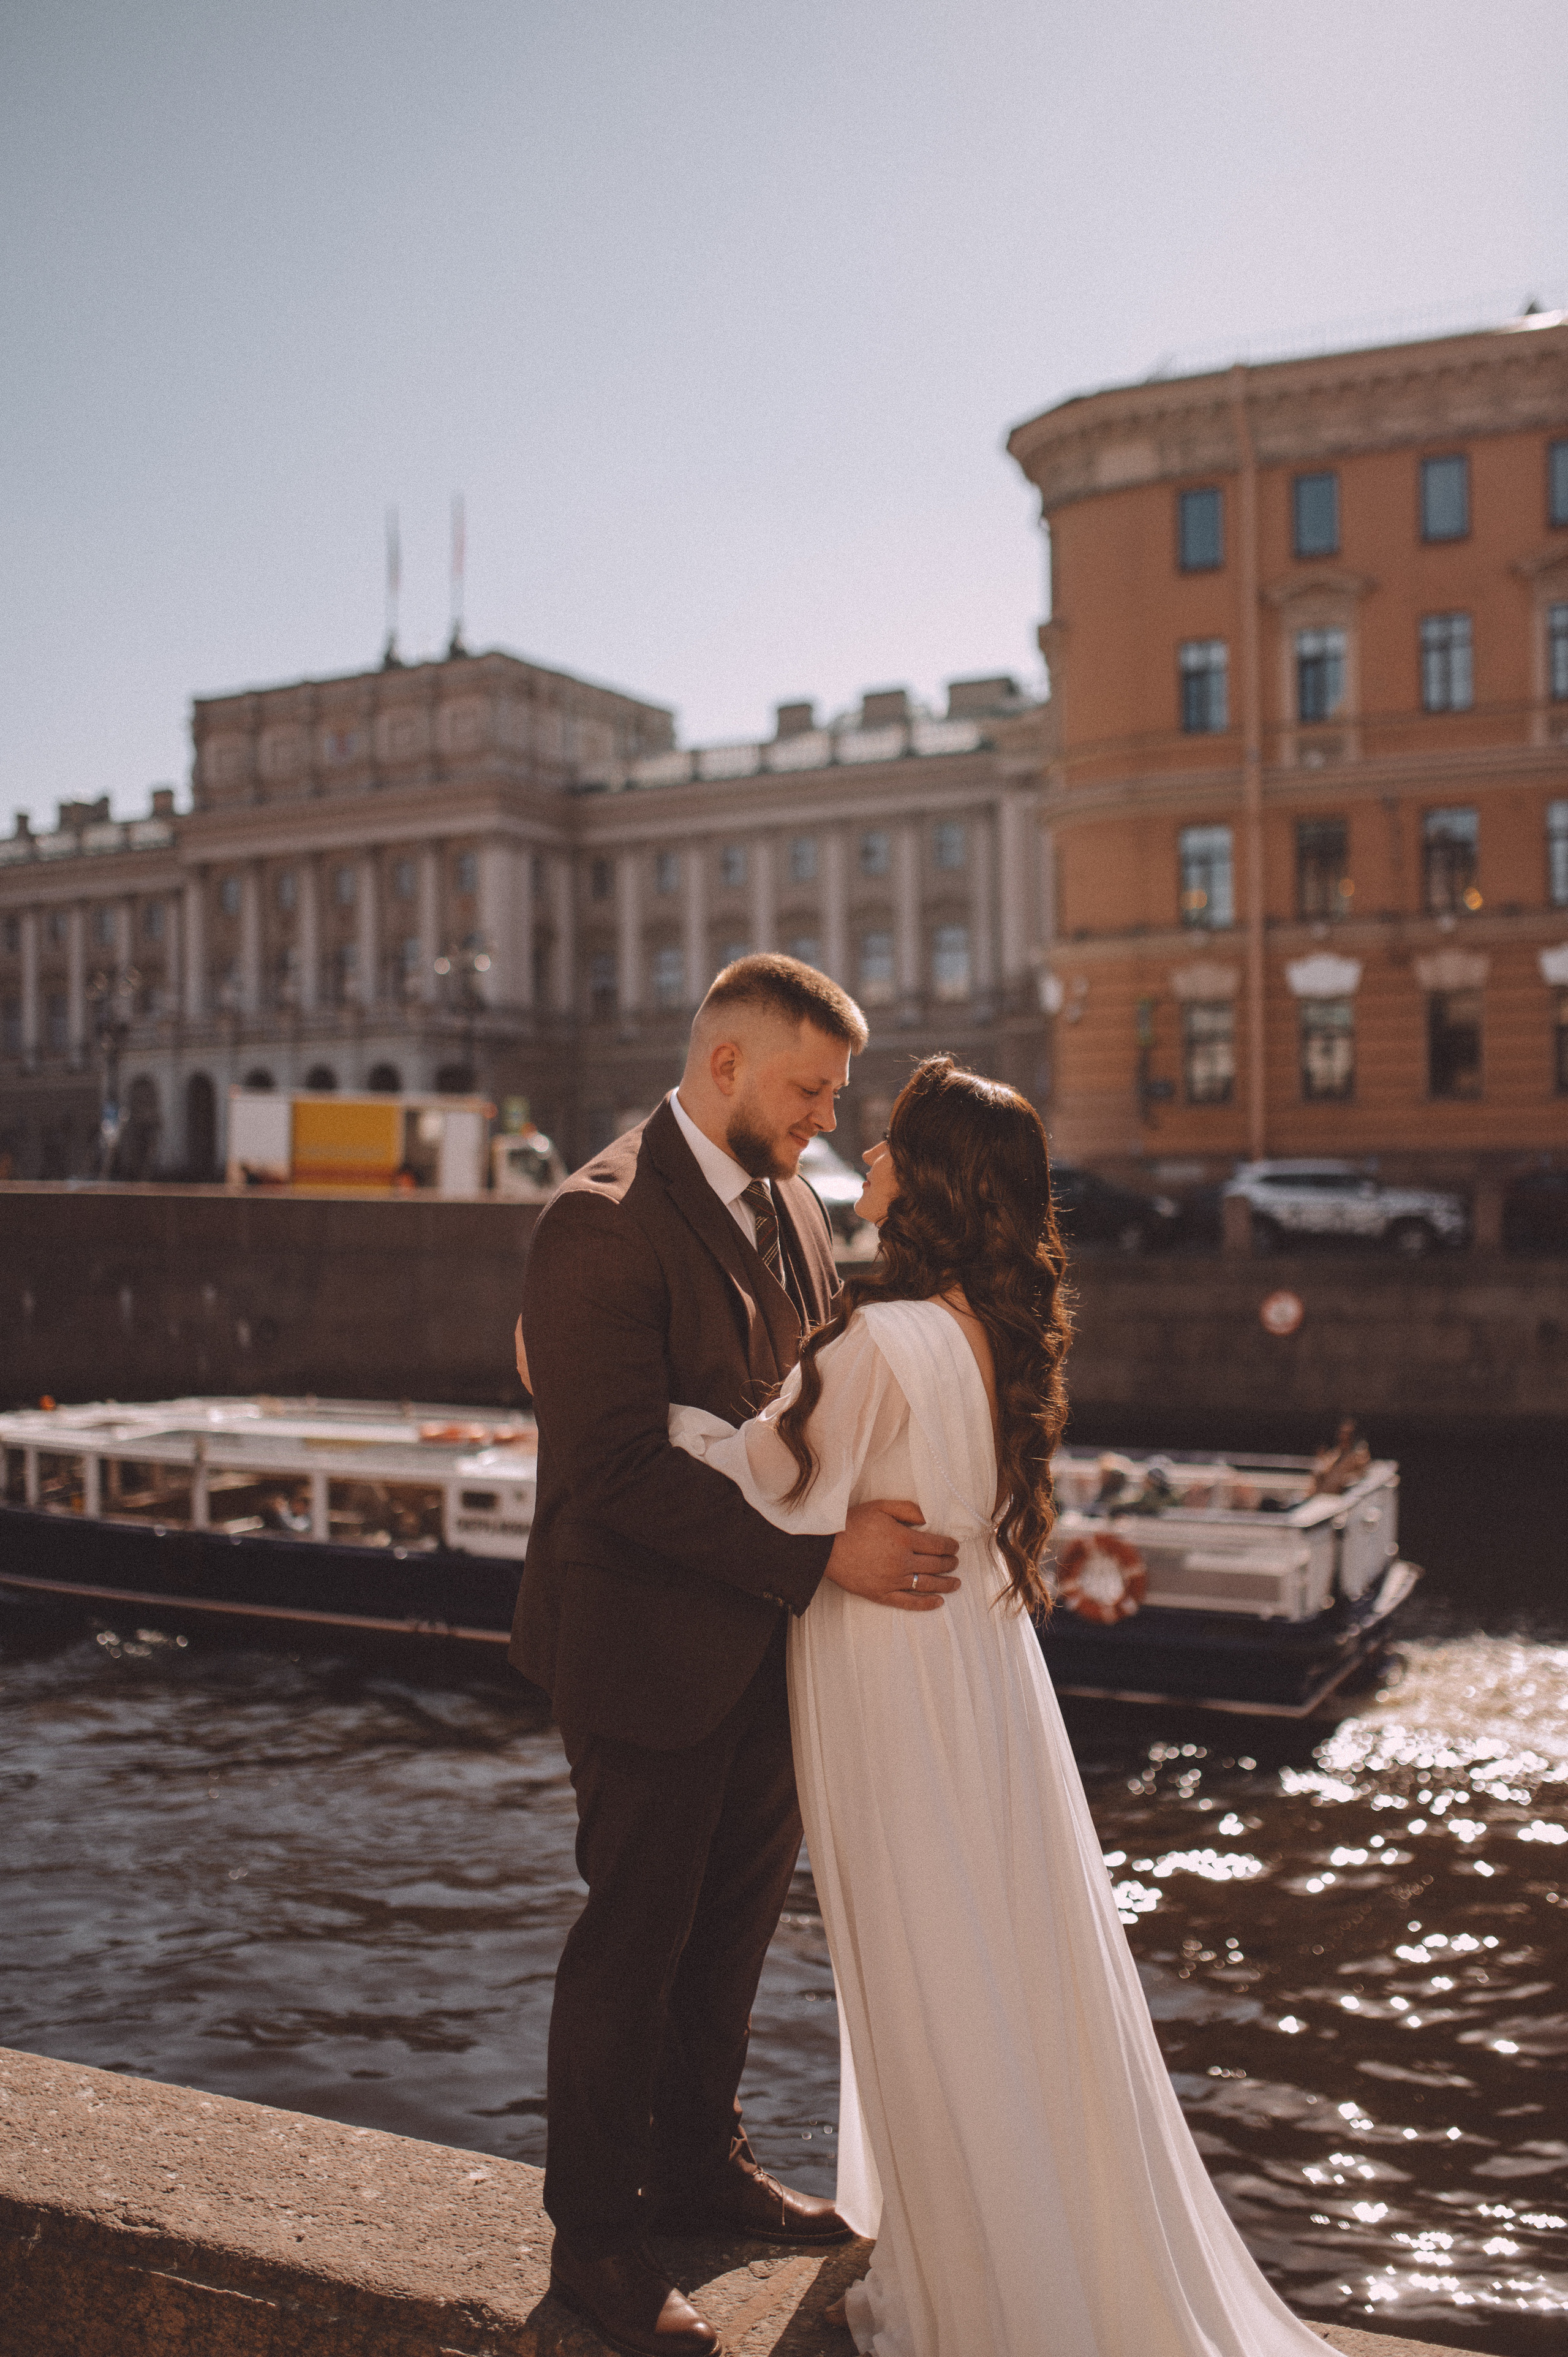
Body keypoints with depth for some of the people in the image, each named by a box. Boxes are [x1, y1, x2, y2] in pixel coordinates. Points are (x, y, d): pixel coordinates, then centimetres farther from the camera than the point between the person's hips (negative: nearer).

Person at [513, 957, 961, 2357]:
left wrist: (879, 1520, -6)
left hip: (765, 1644, 8)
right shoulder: (604, 1221, -21)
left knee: (740, 1914, 21)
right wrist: (819, 1556, -28)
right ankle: (597, 2239, 28)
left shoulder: (787, 1203, 7)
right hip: (649, 1648, -8)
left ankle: (699, 2160, 42)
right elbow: (622, 1469, -26)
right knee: (636, 1937, 8)